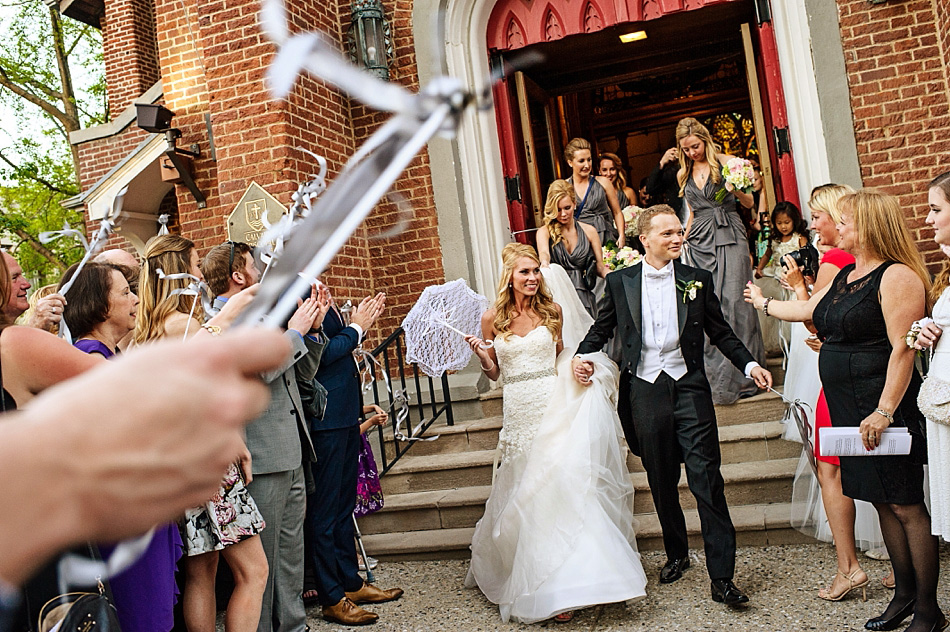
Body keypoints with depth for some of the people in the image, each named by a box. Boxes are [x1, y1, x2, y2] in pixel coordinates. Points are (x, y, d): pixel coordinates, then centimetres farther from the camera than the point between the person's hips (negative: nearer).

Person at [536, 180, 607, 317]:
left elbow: (600, 267, 9)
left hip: (584, 297, 2)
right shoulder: (544, 232, 3)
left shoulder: (588, 231, 9)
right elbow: (544, 252, -19)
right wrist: (544, 262, -42)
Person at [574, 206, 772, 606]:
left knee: (707, 480, -5)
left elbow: (720, 332, 9)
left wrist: (749, 365, -3)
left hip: (689, 388, -1)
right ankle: (676, 554, 33)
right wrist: (581, 356, -3)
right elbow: (601, 328, 14)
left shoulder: (697, 280, 5)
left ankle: (721, 577, 2)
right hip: (645, 391, 1)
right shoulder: (620, 282, 5)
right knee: (661, 482, 13)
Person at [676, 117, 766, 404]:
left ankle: (741, 376, 1)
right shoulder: (683, 174, 15)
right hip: (699, 243, 3)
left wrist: (736, 189, -16)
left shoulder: (725, 163, 3)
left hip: (728, 238, -3)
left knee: (733, 302, -8)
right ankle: (714, 377, 2)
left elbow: (749, 202, 3)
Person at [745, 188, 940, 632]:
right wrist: (763, 304, 41)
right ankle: (904, 595, 26)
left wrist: (883, 412, -22)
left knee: (907, 506, 1)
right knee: (883, 503, 14)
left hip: (885, 408, -8)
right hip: (848, 408, 8)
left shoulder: (897, 276, -12)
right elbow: (808, 310, 29)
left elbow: (903, 350, -18)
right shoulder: (845, 275, 14)